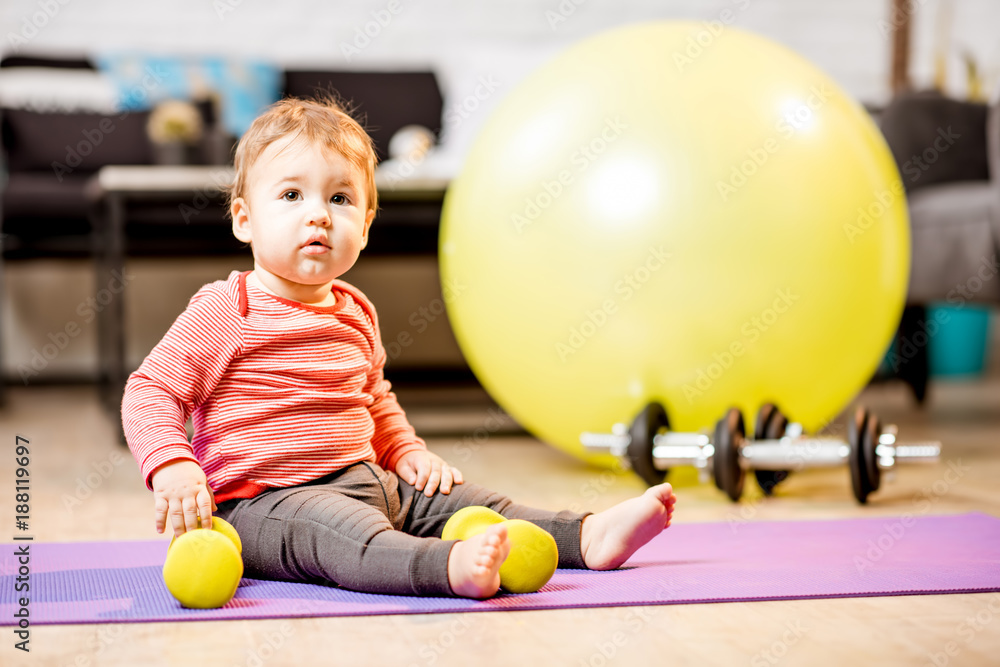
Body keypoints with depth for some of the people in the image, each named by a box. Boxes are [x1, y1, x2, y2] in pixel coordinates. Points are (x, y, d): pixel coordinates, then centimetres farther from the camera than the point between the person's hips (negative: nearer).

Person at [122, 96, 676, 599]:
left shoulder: (355, 313, 15)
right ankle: (452, 567, -63)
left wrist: (407, 451, 14)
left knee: (460, 500, 1)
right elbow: (150, 392, -10)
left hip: (365, 482, 9)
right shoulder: (225, 311, -9)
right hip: (262, 504, -9)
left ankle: (587, 537, -3)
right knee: (342, 531, -37)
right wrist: (172, 467, -27)